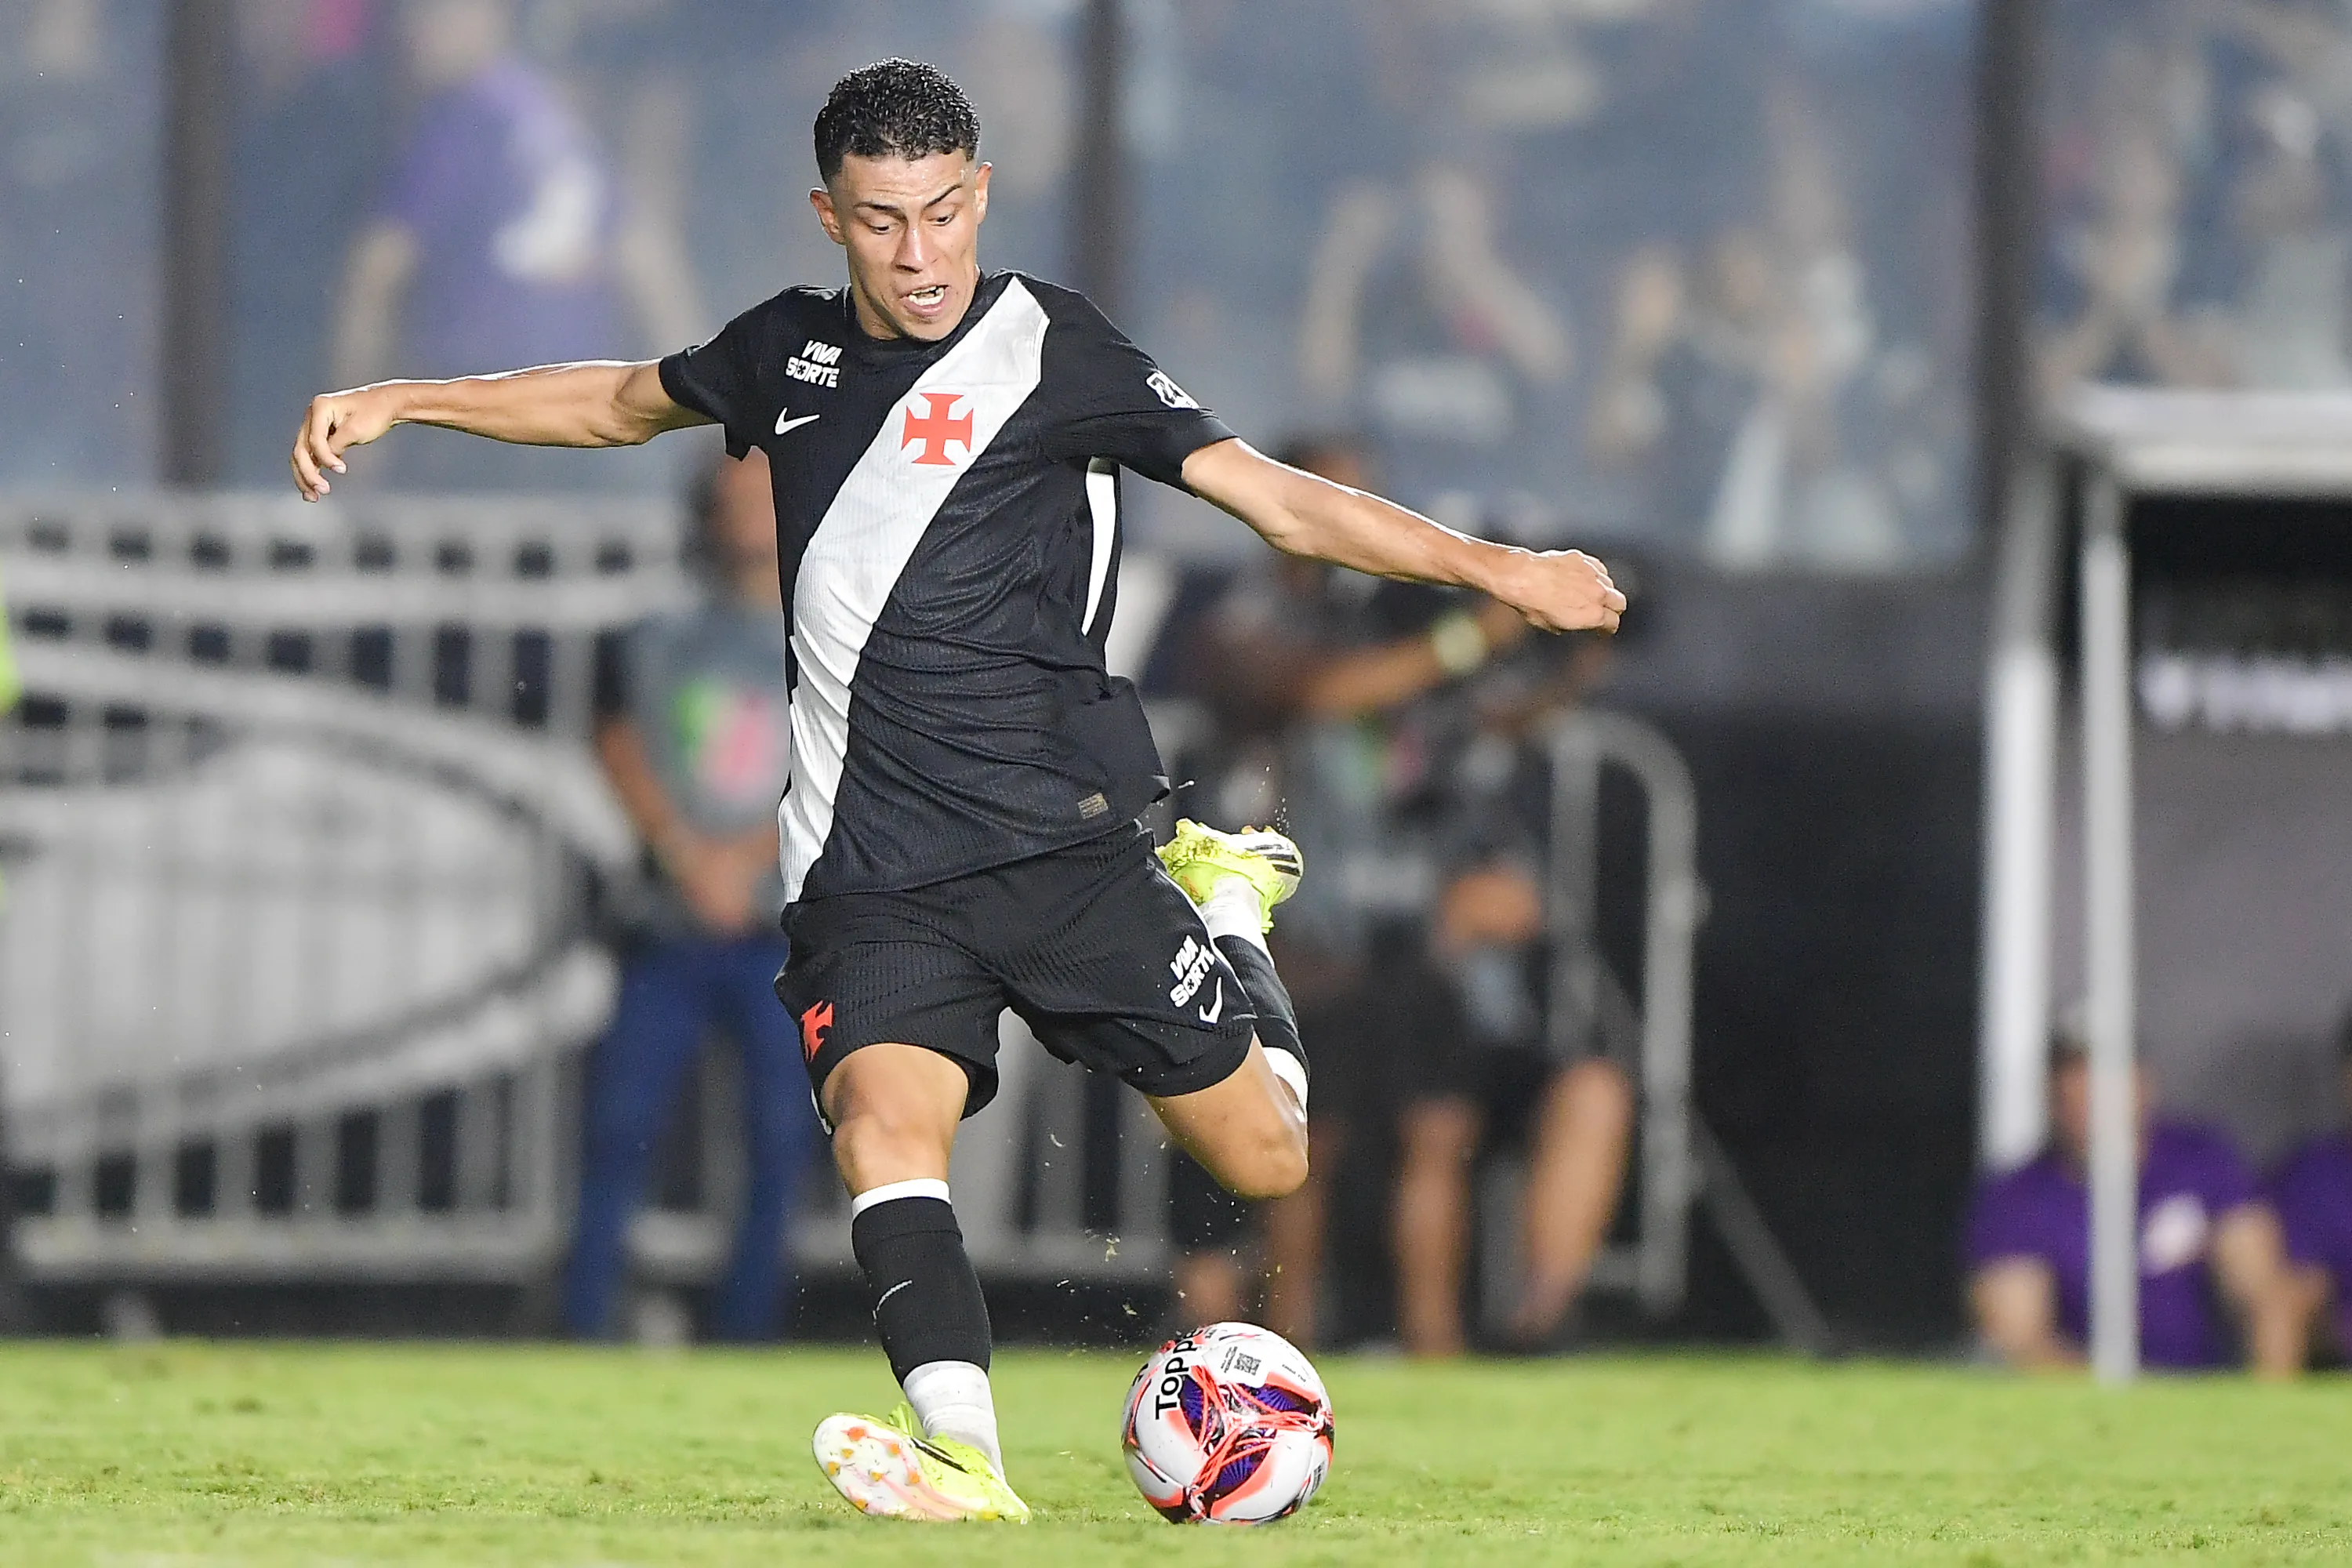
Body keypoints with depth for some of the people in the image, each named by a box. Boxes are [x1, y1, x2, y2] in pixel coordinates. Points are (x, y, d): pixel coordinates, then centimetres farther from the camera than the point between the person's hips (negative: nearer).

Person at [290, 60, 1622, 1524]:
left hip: (1060, 839, -2)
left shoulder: (1051, 350, -4)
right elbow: (621, 402, 30)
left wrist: (1489, 565, -16)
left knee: (1264, 1160, 2)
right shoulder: (789, 350, 10)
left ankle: (1231, 909, 33)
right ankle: (960, 1454, -40)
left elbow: (1278, 497, -6)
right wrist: (397, 401, 27)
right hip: (871, 875, 3)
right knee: (886, 1118, -25)